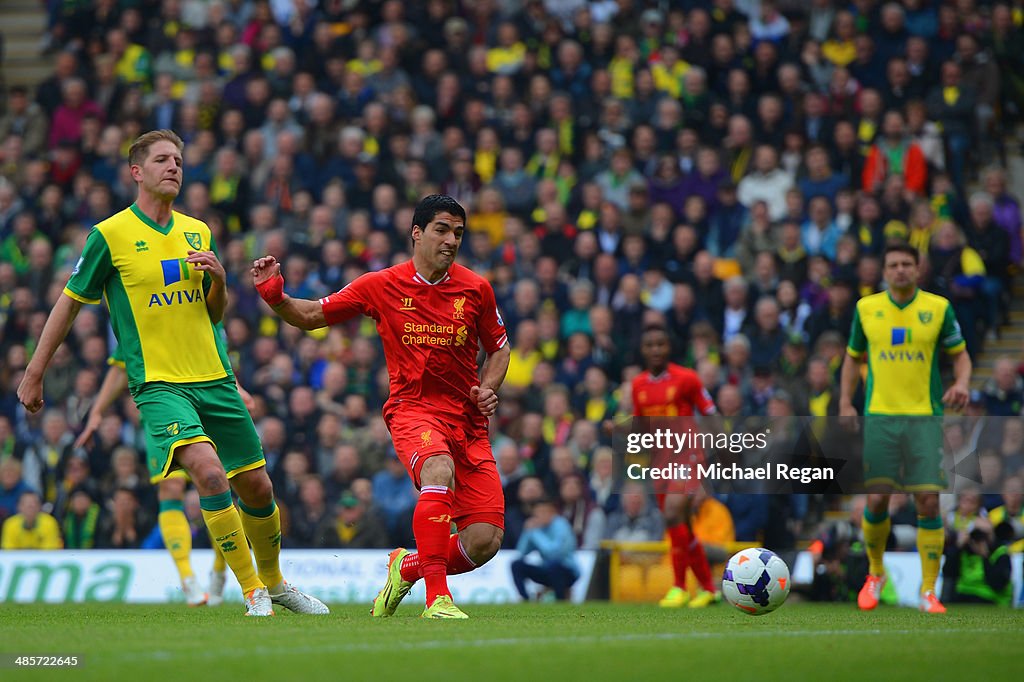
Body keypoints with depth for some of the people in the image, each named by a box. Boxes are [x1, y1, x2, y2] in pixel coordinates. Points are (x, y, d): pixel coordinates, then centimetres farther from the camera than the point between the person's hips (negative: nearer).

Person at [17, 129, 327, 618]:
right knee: (209, 472, -27)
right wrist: (34, 373, 5)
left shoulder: (199, 232, 11)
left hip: (214, 378, 5)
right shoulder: (110, 235, -4)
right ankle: (253, 593, -17)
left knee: (257, 486, 8)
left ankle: (274, 582, 33)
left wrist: (218, 279, -3)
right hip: (158, 384, -5)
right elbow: (70, 302, 4)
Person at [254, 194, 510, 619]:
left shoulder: (476, 289, 5)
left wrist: (487, 389, 0)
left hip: (467, 419, 3)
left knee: (485, 542, -9)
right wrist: (274, 294, -8)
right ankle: (437, 598, -35)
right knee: (439, 470, -39)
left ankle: (407, 568, 23)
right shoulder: (381, 286, 1)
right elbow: (312, 316, 10)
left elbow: (498, 348, 19)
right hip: (412, 408, -3)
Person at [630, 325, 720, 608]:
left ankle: (679, 587, -14)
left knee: (673, 514, -22)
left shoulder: (686, 378, -7)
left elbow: (711, 415, -2)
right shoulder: (638, 385, 8)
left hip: (686, 457, -6)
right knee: (682, 529, 10)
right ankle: (707, 587, 23)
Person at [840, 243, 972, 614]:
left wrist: (961, 383, -12)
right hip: (880, 416, 1)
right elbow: (853, 358, 16)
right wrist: (845, 403, 4)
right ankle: (875, 574, 21)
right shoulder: (866, 308, 6)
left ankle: (928, 591, 1)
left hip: (924, 417, -1)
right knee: (876, 499, -5)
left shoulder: (939, 307, 2)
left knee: (928, 501, -7)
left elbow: (960, 354, 9)